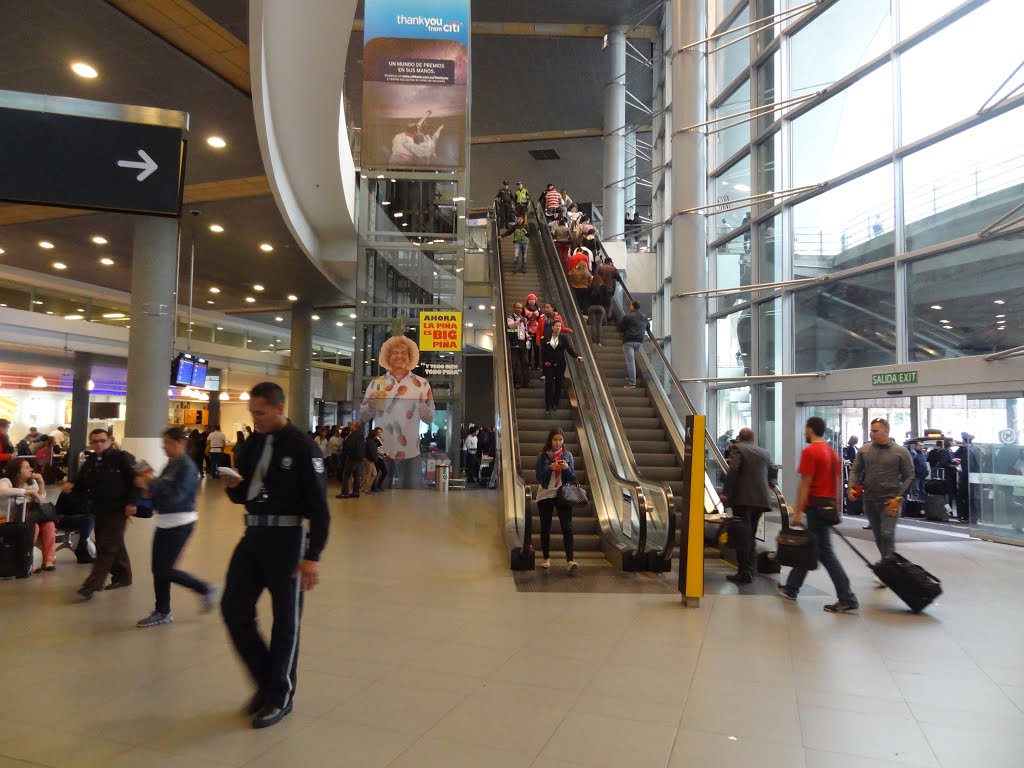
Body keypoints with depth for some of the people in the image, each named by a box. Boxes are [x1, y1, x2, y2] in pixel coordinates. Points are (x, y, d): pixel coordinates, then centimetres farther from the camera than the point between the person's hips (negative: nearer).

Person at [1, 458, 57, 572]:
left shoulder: (31, 482, 10)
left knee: (48, 524, -21)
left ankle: (48, 560, -22)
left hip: (26, 519, 6)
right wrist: (27, 492, -35)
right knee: (33, 526, -33)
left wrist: (41, 484, -8)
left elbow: (41, 502, 2)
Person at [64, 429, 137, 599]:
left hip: (117, 509, -7)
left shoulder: (122, 457, -10)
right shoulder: (90, 461, 11)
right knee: (114, 545, 17)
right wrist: (72, 487, -9)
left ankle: (92, 585, -7)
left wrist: (131, 503, -22)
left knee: (106, 547, -8)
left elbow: (135, 480, -16)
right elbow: (82, 483, 13)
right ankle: (123, 577, 29)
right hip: (99, 509, 8)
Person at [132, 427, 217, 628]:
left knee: (165, 570, -4)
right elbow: (162, 490, 13)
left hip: (180, 523, -8)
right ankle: (162, 612, 22)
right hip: (165, 522, 8)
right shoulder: (170, 464, 9)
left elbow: (175, 496, -24)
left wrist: (151, 483, -20)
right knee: (158, 569, 10)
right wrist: (147, 484, -4)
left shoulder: (187, 467, -16)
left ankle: (205, 590, 13)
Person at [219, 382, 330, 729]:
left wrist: (312, 557, -18)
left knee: (285, 620, 6)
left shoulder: (303, 447, -13)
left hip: (286, 540, -7)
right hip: (253, 535, 7)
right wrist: (233, 484, -8)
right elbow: (241, 495, 16)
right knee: (233, 609, 7)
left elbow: (318, 507, -14)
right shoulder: (253, 443, 8)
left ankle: (280, 695, 24)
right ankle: (265, 680, 26)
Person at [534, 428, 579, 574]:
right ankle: (546, 559, 19)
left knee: (567, 528, -10)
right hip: (545, 495, 0)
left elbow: (573, 478, 2)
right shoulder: (543, 456, -1)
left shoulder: (568, 455, 3)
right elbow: (539, 477, -5)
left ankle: (570, 560, -14)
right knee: (545, 528, 7)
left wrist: (567, 468, -18)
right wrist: (550, 468, -20)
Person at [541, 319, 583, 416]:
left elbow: (569, 349, -9)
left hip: (560, 365, 1)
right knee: (548, 384, -5)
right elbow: (543, 351, 6)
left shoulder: (563, 338, 0)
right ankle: (548, 407, -3)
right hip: (549, 365, -1)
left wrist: (577, 356, -24)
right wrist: (544, 361, -5)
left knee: (558, 384, 6)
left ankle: (555, 404, 19)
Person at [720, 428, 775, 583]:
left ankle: (744, 573, -4)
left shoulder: (737, 448, -3)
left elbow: (733, 471, -15)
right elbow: (772, 471, 19)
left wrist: (726, 492, -15)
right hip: (760, 498, 6)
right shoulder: (764, 453, 16)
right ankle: (750, 570, 20)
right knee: (751, 534, 16)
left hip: (743, 498, -6)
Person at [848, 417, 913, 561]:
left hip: (889, 501, -4)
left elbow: (909, 476, -4)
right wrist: (852, 487, -8)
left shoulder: (901, 451, -5)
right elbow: (855, 470, 9)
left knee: (887, 535, -12)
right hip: (869, 500, 4)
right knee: (878, 537, 12)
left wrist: (899, 498, -12)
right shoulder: (864, 450, 3)